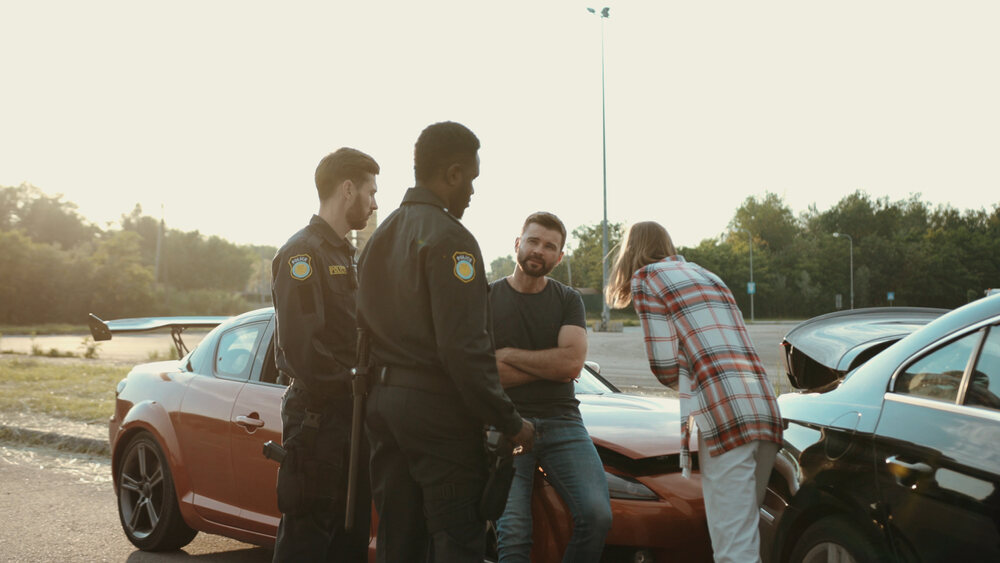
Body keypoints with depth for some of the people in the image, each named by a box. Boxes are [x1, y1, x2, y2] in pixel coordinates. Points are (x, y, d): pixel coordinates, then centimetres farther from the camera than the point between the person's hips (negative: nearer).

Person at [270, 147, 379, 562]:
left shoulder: (344, 255, 20)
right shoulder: (303, 252, -10)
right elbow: (300, 346, -19)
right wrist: (356, 387, -14)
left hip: (350, 415, 9)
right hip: (318, 415, -9)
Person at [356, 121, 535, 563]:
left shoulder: (379, 236, 15)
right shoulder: (449, 239, -13)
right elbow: (463, 348, -20)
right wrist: (510, 422, -14)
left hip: (382, 404, 9)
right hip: (438, 409, -9)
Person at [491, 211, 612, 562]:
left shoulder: (568, 300, 13)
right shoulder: (487, 298, 7)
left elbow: (572, 362, -4)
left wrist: (508, 355, -3)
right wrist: (551, 366, -4)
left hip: (561, 420, 2)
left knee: (597, 514, -20)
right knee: (513, 533, -20)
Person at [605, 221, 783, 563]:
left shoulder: (647, 278, 7)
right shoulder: (706, 275, 30)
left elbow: (665, 365, -1)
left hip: (723, 414, -8)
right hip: (765, 408, 8)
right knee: (746, 531, 15)